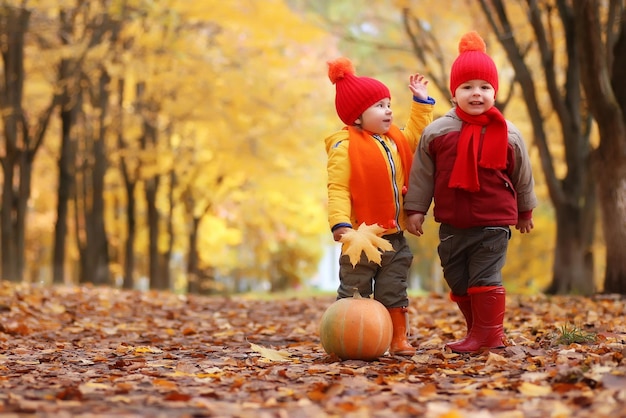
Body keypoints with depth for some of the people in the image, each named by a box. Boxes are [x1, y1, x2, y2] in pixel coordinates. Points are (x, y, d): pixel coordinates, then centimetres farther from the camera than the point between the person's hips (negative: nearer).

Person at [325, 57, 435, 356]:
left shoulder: (395, 140, 9)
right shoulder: (345, 147, -13)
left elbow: (415, 136, 29)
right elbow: (338, 189, -19)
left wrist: (422, 102, 24)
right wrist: (340, 223, -30)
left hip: (393, 236, 6)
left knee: (394, 293, 11)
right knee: (354, 294, 3)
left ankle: (399, 340, 16)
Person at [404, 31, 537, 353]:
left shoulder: (508, 134, -3)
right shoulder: (436, 132, -3)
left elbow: (522, 176, 10)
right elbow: (422, 174, 3)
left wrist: (525, 211, 19)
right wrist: (415, 209, 2)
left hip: (494, 223, -3)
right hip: (452, 224, 3)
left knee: (485, 278, -5)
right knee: (457, 281, 10)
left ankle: (487, 334, 5)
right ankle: (482, 331, 23)